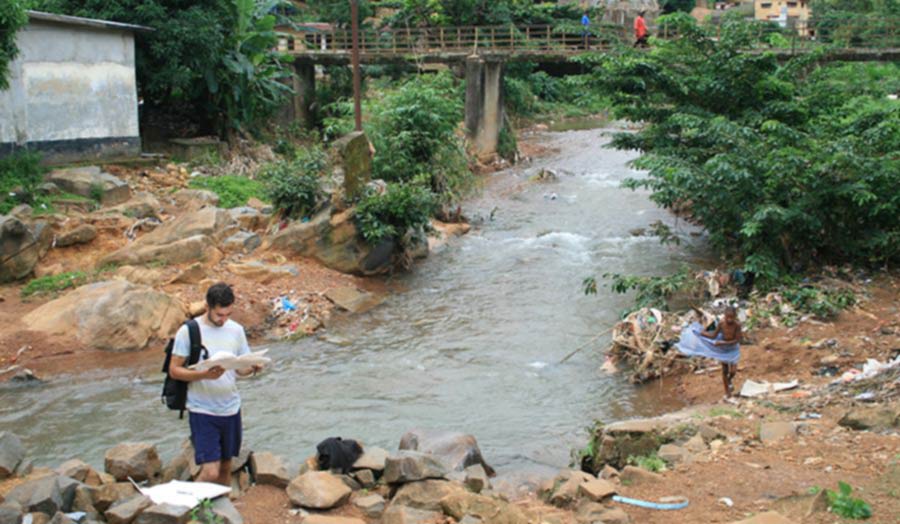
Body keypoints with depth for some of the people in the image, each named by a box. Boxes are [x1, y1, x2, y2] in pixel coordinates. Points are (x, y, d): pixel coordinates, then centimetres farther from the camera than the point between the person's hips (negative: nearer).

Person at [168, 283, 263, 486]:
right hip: (202, 410, -4)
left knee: (225, 468, 15)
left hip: (231, 408, 5)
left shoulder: (236, 330, 4)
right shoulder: (188, 331, -9)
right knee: (210, 472, -11)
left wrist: (253, 368, -15)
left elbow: (241, 369, 9)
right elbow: (174, 370, -8)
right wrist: (204, 374, -25)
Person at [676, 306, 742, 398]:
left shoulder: (737, 325, -29)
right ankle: (727, 392, 33)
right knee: (725, 371, 14)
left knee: (733, 370, -7)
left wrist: (722, 343, -30)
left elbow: (737, 340, -24)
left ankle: (730, 380, 32)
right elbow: (713, 336, -9)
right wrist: (699, 331, -13)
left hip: (733, 349, -2)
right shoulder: (721, 323, -22)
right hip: (723, 349, 2)